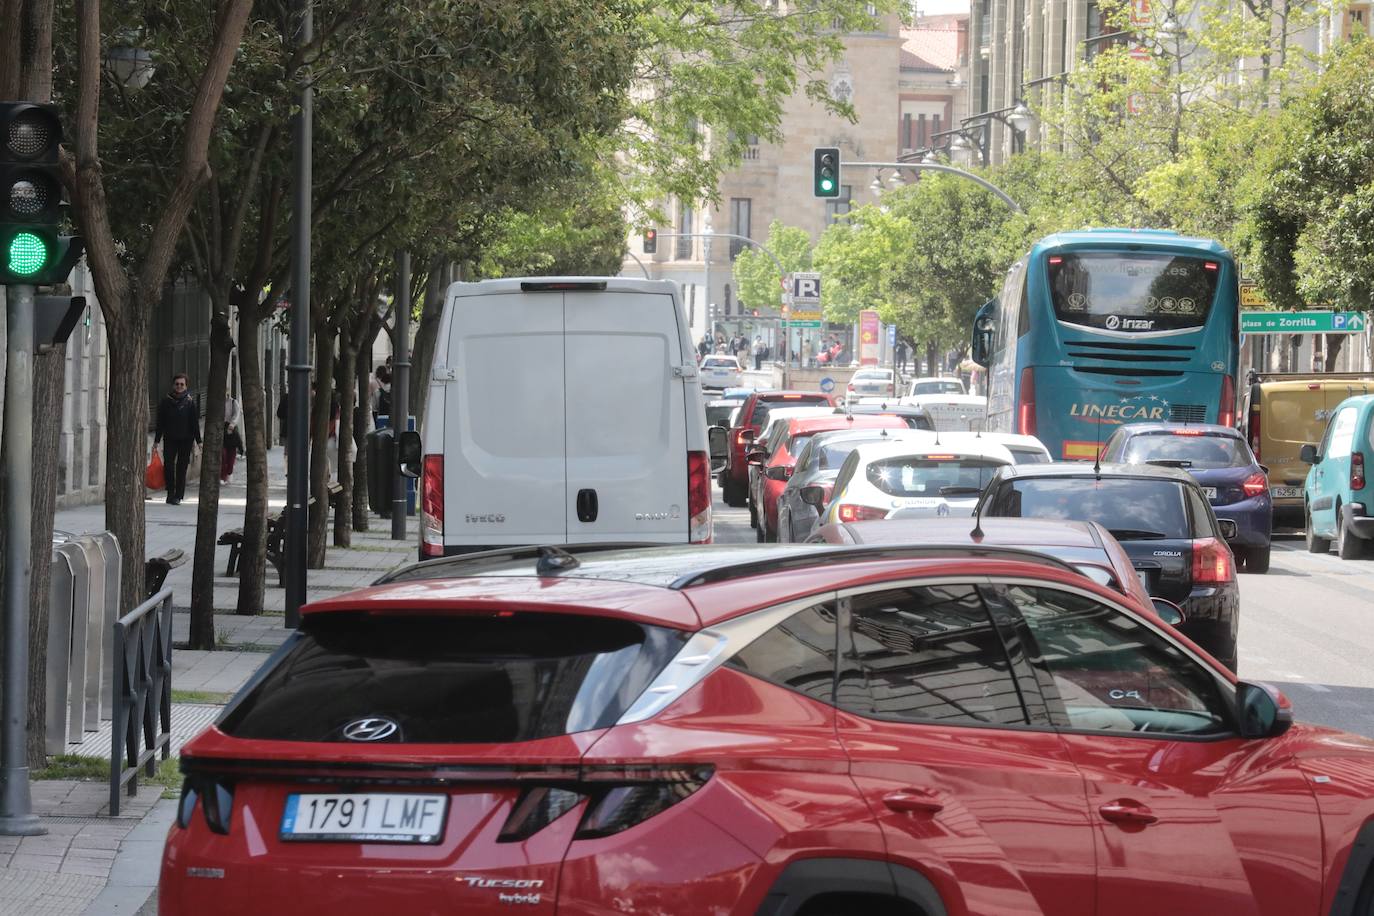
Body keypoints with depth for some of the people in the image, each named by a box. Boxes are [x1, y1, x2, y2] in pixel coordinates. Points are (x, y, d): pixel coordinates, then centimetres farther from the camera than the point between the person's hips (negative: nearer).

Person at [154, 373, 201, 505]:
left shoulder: (190, 402, 3)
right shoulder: (166, 401, 5)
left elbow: (195, 423, 4)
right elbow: (160, 423, 9)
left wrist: (198, 441, 0)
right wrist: (156, 440, 5)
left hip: (185, 439, -1)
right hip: (170, 439, 1)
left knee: (182, 467, 0)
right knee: (168, 464, -9)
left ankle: (178, 495, 5)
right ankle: (170, 492, 5)